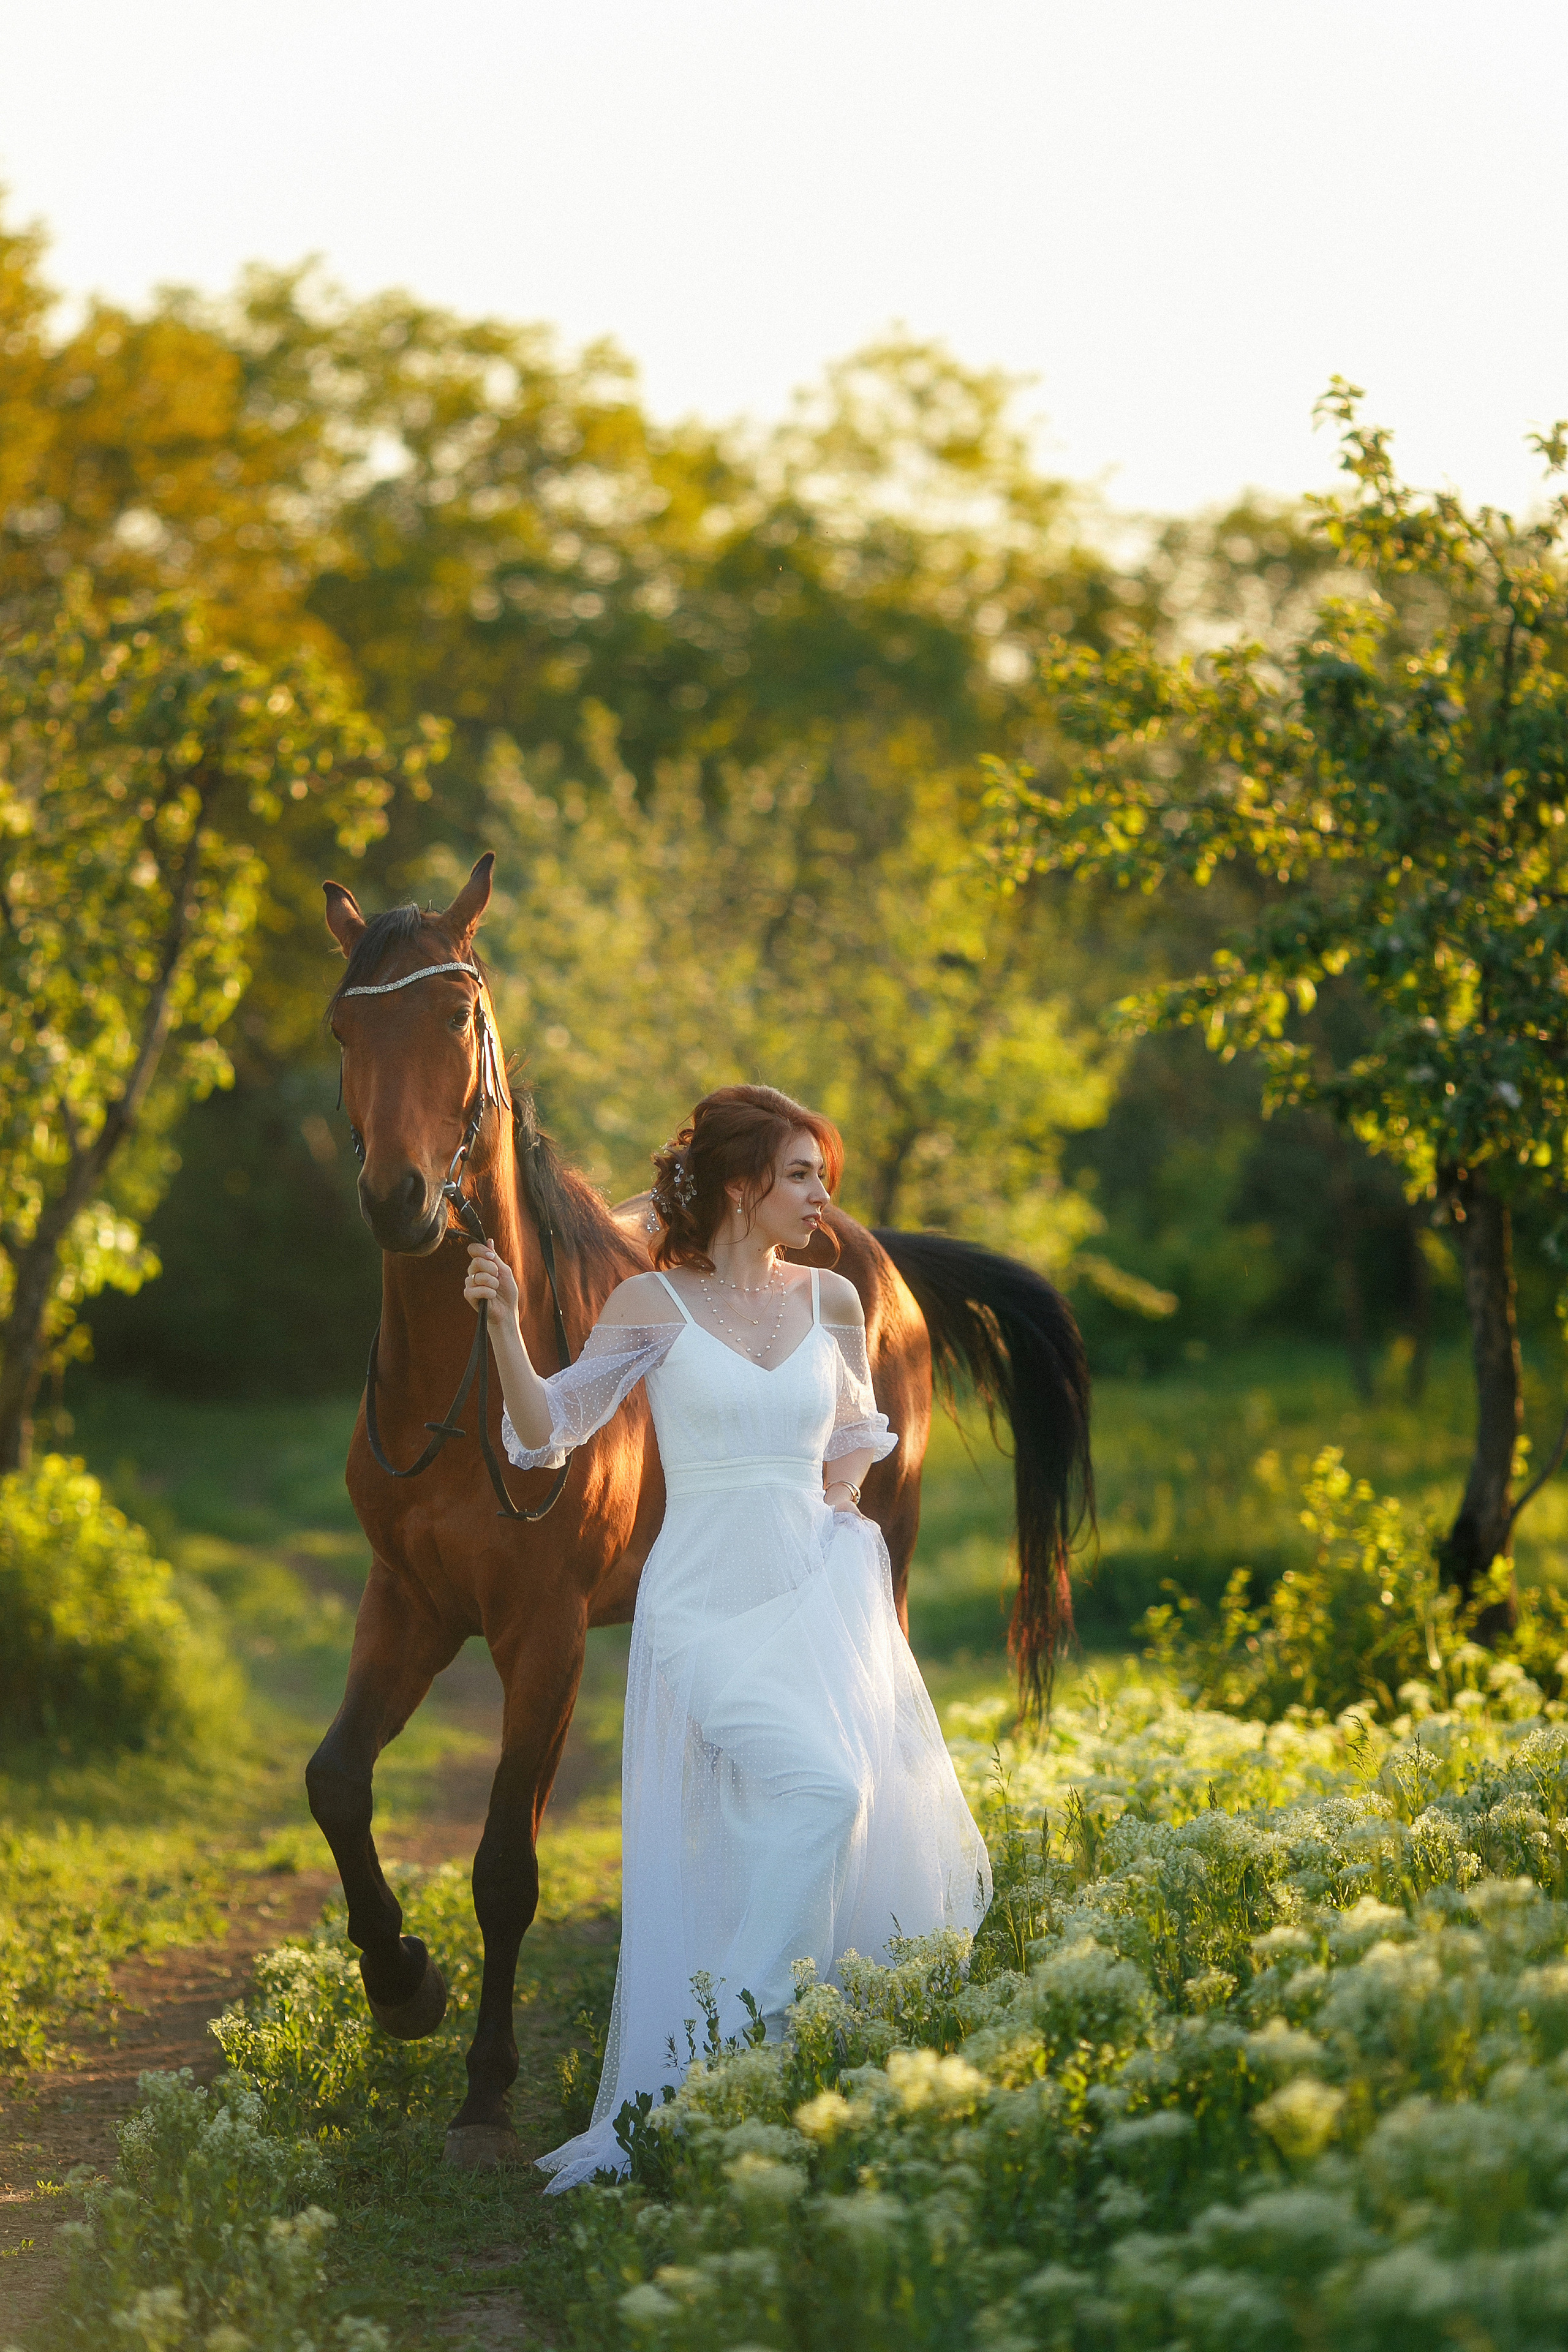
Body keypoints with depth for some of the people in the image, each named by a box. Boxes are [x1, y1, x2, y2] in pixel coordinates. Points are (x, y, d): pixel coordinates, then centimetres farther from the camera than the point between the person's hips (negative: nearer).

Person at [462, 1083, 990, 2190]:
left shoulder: (830, 1300, 11)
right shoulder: (655, 1306, 0)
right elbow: (548, 1434, -3)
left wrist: (839, 1504, 12)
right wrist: (505, 1323, -16)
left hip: (820, 1592, 5)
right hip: (709, 1604, -5)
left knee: (855, 1826, -4)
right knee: (815, 1788, -25)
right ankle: (728, 2048, -18)